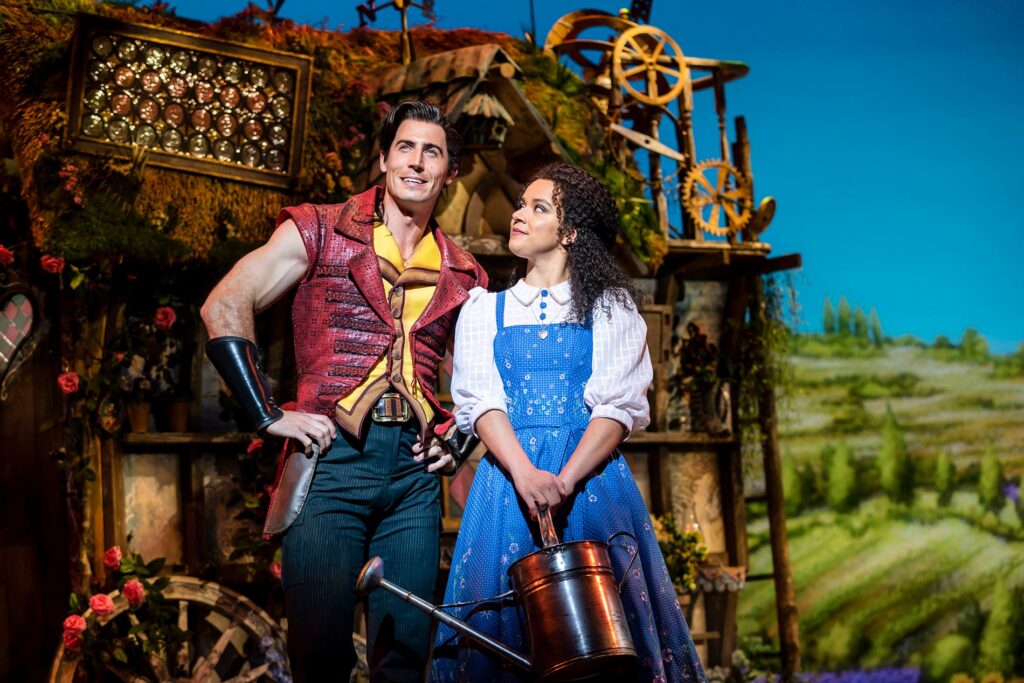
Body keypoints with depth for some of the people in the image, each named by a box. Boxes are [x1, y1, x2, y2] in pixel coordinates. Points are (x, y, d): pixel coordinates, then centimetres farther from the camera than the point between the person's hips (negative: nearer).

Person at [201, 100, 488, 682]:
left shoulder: (461, 275, 15)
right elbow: (224, 308, -4)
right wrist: (269, 415, -9)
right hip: (332, 459, -4)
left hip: (416, 469, 4)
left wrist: (455, 437, 11)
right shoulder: (321, 231, 3)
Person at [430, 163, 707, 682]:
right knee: (501, 621, -2)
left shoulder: (611, 307, 10)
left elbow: (619, 406, -2)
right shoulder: (484, 309, 15)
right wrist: (526, 475, -18)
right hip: (509, 473, 1)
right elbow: (481, 401, 1)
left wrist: (564, 481, -18)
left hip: (591, 474, -1)